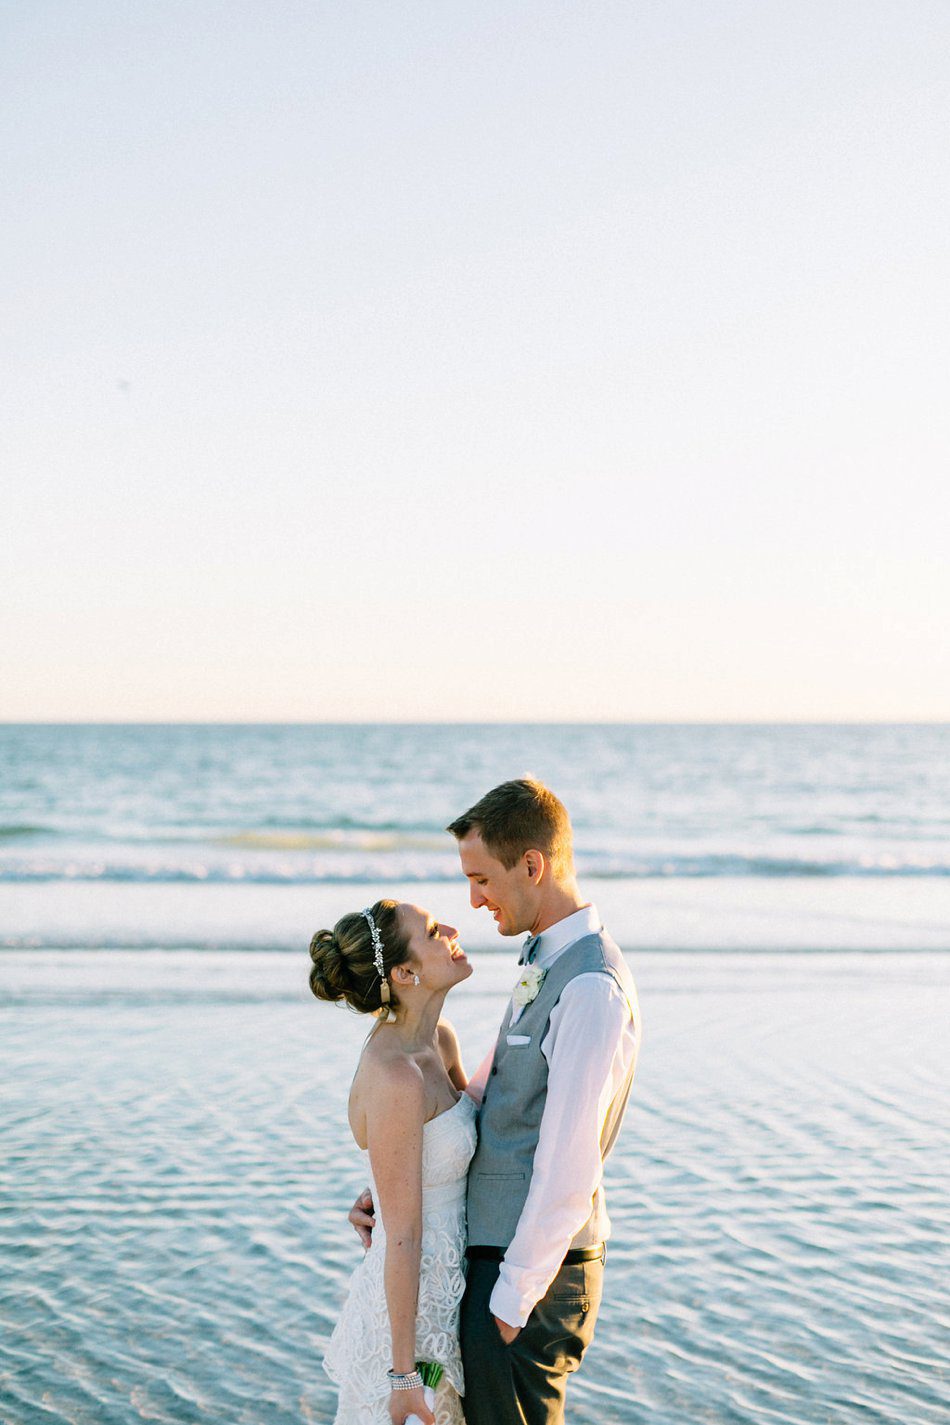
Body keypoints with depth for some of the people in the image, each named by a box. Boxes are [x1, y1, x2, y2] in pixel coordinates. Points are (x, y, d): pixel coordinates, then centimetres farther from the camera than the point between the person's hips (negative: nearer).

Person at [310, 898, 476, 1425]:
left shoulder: (437, 1038, 0)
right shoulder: (395, 1077, -27)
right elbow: (402, 1239, -22)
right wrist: (403, 1373, -17)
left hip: (442, 1292, 9)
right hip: (403, 1310, -9)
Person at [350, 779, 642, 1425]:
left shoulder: (593, 988, -22)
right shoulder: (547, 965, 11)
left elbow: (568, 1168, -23)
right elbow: (480, 1099, 18)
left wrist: (513, 1297, -18)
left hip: (535, 1266, -9)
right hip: (499, 1248, 9)